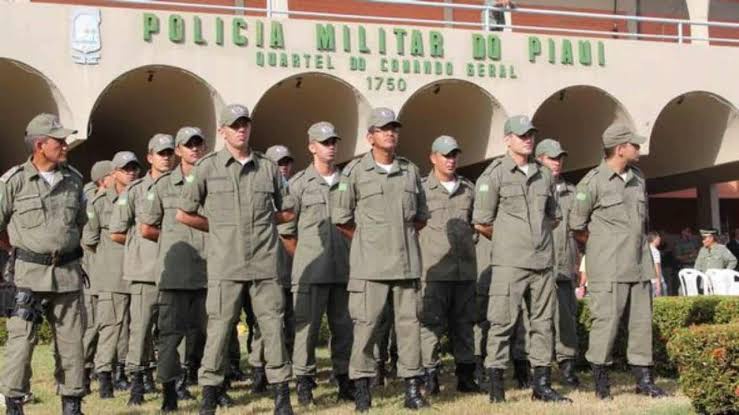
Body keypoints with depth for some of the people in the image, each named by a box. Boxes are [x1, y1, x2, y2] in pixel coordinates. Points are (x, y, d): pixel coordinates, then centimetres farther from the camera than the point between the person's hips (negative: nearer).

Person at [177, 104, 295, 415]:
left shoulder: (268, 168, 9)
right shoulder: (207, 167, 3)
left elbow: (288, 212, 19)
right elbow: (184, 214, 7)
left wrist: (261, 223, 10)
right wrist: (219, 227, 8)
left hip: (265, 264, 2)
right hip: (225, 265, -2)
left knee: (273, 327, 3)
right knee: (219, 328, 0)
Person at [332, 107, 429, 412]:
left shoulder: (410, 170, 12)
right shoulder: (355, 171, 0)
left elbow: (421, 216, 22)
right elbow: (340, 218, 3)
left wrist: (403, 235, 13)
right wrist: (366, 239, 8)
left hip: (406, 261, 4)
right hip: (370, 264, -4)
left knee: (409, 321, 5)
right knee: (366, 322, -3)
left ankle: (412, 386, 11)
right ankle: (362, 386, 6)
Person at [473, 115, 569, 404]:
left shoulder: (544, 175, 13)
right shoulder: (495, 174, -3)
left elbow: (554, 216, 24)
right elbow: (481, 222, -3)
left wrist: (539, 236, 15)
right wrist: (506, 240, 8)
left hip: (543, 261, 6)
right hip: (509, 262, -5)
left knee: (542, 321, 8)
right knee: (503, 321, -5)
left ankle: (542, 384, 16)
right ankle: (496, 385, 2)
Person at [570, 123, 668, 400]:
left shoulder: (638, 179, 12)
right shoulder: (593, 182, -8)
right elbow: (577, 225, 0)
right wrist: (599, 246, 7)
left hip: (639, 265, 6)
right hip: (609, 268, -6)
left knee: (641, 321, 6)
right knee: (607, 320, -5)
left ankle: (643, 379, 14)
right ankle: (601, 381, 7)